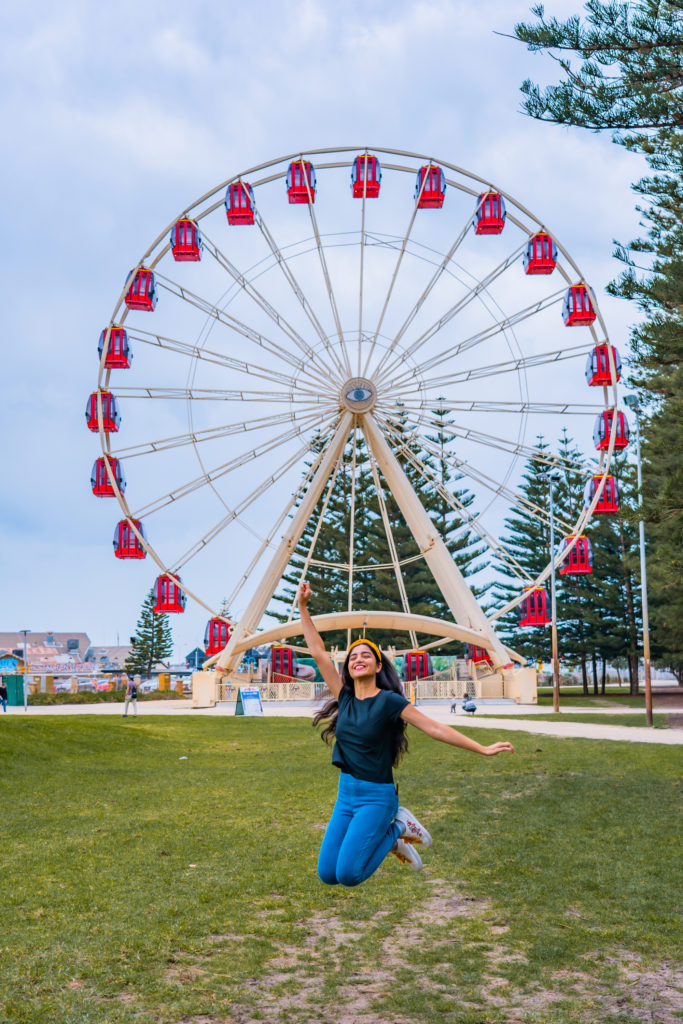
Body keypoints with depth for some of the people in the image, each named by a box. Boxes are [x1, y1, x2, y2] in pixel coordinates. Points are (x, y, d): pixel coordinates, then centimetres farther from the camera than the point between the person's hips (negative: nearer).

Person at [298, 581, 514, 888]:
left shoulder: (389, 701, -10)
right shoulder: (344, 697, 4)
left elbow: (435, 728, -9)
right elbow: (319, 653, 3)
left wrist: (482, 749, -11)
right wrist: (303, 607, 0)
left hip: (376, 796, -5)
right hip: (345, 794, 6)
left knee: (348, 874, -18)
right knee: (327, 874, 0)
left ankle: (397, 829, 7)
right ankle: (389, 835, 18)